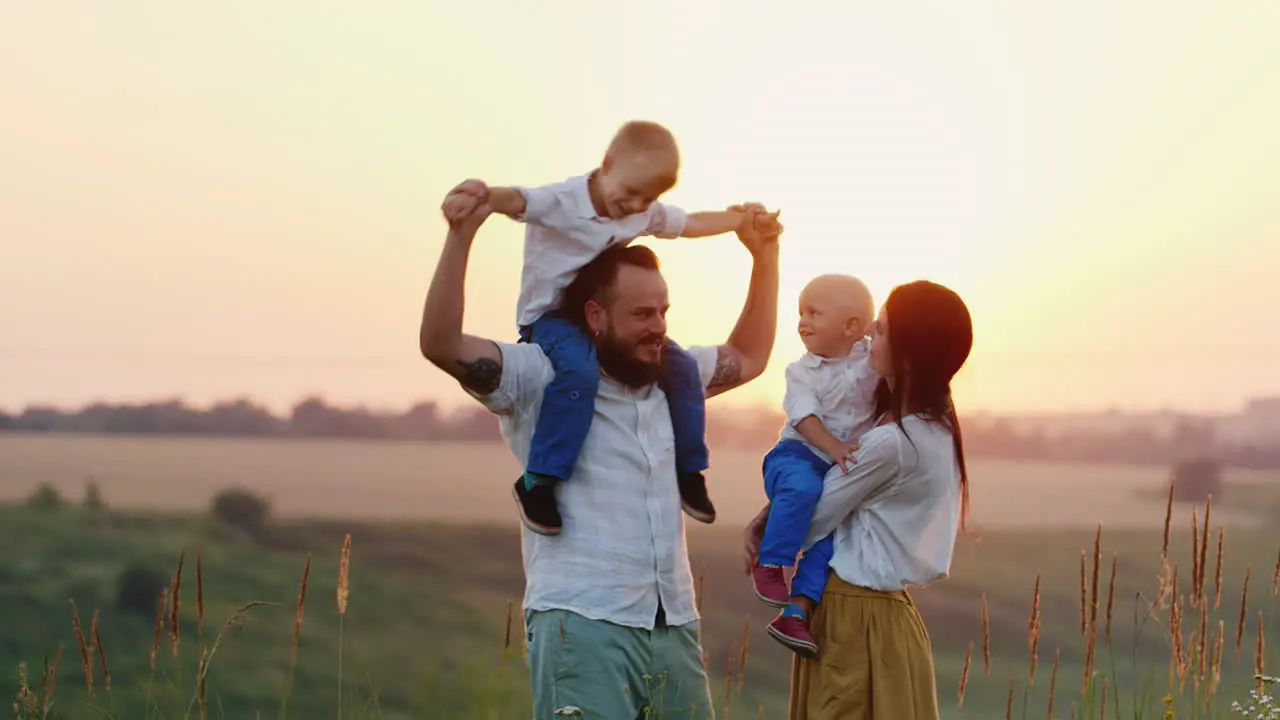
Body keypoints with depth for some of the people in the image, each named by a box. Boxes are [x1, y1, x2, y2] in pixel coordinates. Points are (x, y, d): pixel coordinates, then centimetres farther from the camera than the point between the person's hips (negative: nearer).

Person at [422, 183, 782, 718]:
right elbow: (441, 345, -17)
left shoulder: (669, 377, 15)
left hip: (676, 627, 6)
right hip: (584, 626, -6)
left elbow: (747, 358, 32)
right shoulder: (542, 379, -4)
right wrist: (461, 235, -26)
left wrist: (764, 255, 25)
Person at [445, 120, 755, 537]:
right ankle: (538, 482, -31)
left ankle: (688, 471, 15)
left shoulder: (648, 214, 2)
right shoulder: (561, 202, -21)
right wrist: (484, 194, -62)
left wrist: (740, 219, 21)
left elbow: (690, 225, 22)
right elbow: (517, 201, -40)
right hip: (551, 316, -7)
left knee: (679, 366, -1)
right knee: (580, 371, -37)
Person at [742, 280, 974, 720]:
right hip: (879, 606, 9)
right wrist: (768, 517, 4)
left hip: (854, 617, -9)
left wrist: (762, 534, 7)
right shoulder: (935, 424, 5)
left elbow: (810, 523, -13)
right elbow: (838, 488, 16)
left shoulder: (892, 444, -24)